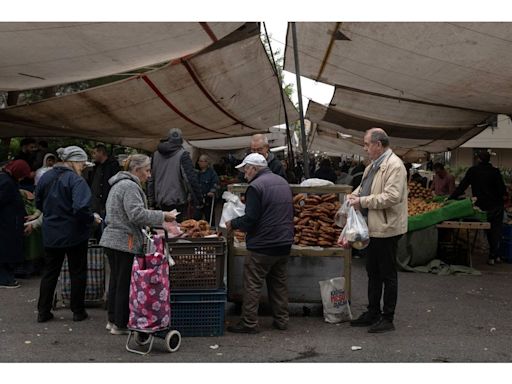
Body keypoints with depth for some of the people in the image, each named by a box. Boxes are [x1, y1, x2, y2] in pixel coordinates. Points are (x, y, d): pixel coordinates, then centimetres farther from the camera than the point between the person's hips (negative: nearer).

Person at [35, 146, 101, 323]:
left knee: (50, 272, 15)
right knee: (78, 273, 10)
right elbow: (81, 208, -30)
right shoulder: (76, 180, -19)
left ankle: (43, 312, 20)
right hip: (74, 234, -5)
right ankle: (78, 311, 17)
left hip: (51, 234, 5)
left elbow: (38, 203, 12)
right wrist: (92, 219, -13)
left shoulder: (45, 177, 2)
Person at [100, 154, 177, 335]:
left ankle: (113, 320, 25)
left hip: (111, 239, 10)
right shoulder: (130, 186, -14)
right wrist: (162, 216, -16)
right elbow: (137, 214, -23)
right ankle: (120, 325, 5)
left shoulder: (118, 184, 19)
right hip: (125, 242, -10)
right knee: (125, 284, -2)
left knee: (115, 281, 16)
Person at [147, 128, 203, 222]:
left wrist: (151, 200, 17)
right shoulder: (183, 155, -9)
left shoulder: (156, 154, 8)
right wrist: (198, 201, -9)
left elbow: (151, 179, 11)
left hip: (160, 203, 5)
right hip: (177, 203, -5)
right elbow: (191, 179, -15)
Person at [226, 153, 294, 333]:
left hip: (263, 245, -8)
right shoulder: (283, 182, 13)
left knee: (252, 284, 0)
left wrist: (233, 224, 0)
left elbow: (250, 219, -19)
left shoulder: (256, 186, -15)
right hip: (284, 244, 8)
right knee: (279, 282, 17)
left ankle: (249, 323, 4)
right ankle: (281, 320, 21)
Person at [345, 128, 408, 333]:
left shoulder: (394, 165, -16)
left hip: (386, 228, -10)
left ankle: (387, 319, 12)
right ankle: (373, 313, 30)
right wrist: (355, 195, 4)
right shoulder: (373, 165, 14)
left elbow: (392, 197, -25)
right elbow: (364, 186, 26)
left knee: (387, 275, 2)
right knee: (373, 273, 18)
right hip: (373, 228, 10)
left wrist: (363, 201, -20)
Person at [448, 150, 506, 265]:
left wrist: (450, 198, 1)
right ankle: (494, 255, 7)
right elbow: (502, 189, -7)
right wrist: (503, 196, 15)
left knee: (489, 231, 15)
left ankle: (493, 256, 18)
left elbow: (462, 186, -4)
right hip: (496, 205, -1)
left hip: (482, 206, 1)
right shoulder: (495, 171, -7)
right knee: (496, 230, 11)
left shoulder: (473, 171, -4)